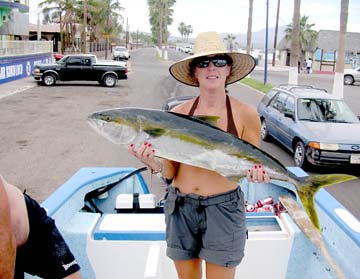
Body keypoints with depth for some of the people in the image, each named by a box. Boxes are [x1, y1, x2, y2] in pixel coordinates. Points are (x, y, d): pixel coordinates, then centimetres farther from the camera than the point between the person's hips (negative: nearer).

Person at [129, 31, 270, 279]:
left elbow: (254, 165, 3)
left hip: (224, 208, -2)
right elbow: (170, 171, 1)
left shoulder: (245, 114, -6)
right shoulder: (179, 114, -2)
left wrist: (255, 172, -19)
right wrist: (154, 163, -20)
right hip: (180, 206, 3)